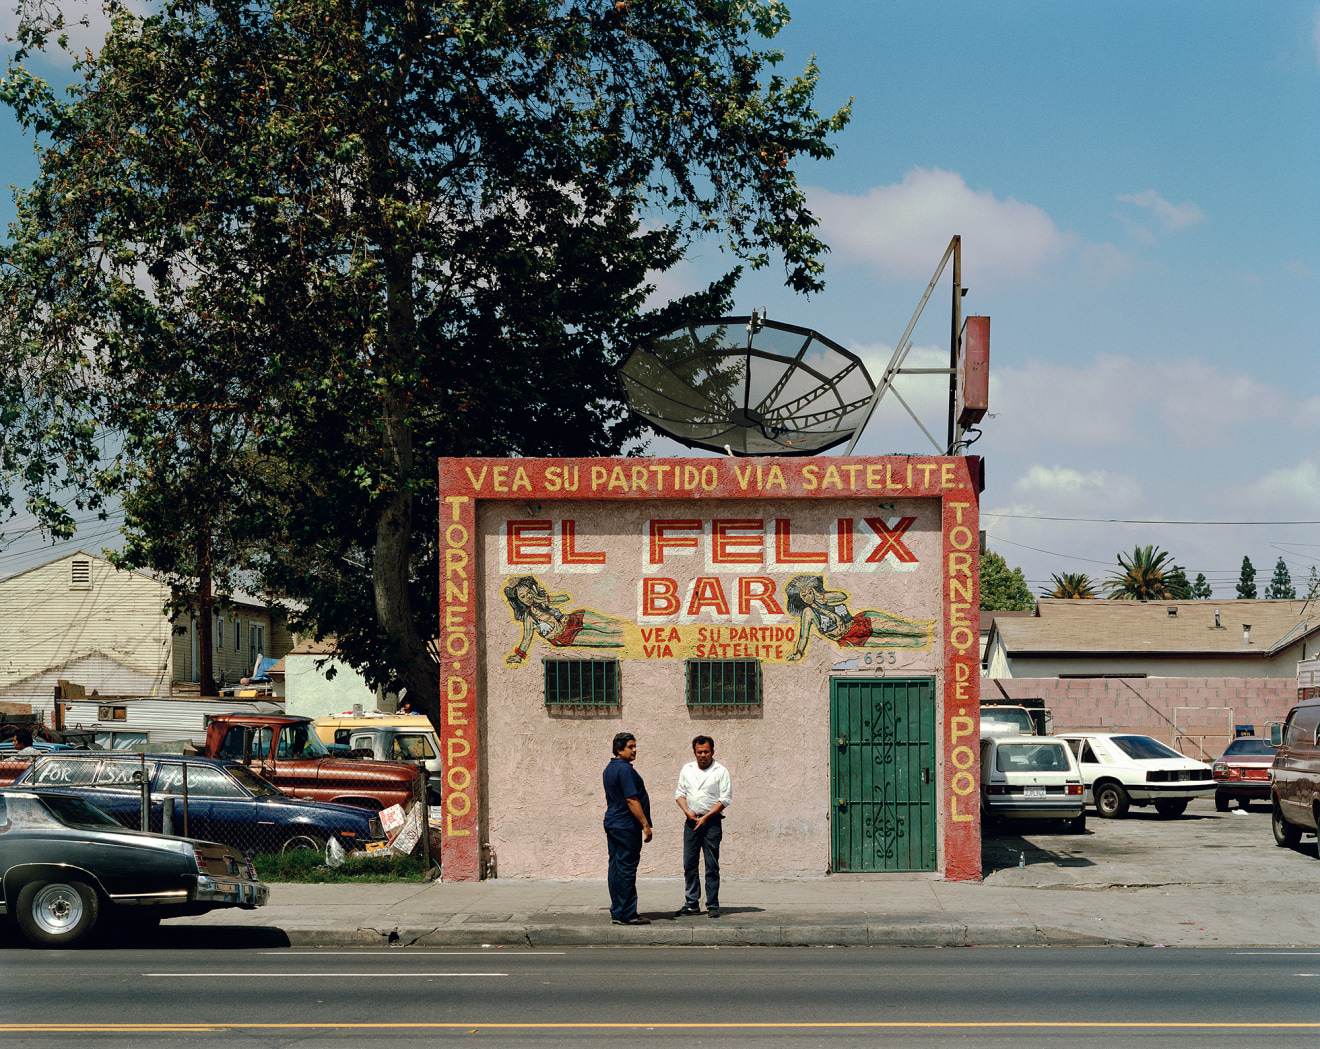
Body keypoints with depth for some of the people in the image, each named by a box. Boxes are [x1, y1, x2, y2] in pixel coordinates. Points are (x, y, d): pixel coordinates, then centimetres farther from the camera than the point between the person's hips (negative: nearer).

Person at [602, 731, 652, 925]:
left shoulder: (609, 769, 15)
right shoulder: (625, 769, -16)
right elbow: (632, 800, -20)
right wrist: (646, 825, -17)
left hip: (612, 823, 10)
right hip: (627, 827, -10)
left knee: (616, 868, 10)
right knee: (627, 869, -7)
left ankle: (617, 912, 13)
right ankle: (627, 914, -6)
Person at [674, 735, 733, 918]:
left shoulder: (721, 771, -1)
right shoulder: (687, 769, 13)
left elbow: (725, 799, -5)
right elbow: (680, 793, 15)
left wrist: (706, 817, -10)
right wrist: (687, 811, -3)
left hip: (712, 822, -4)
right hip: (691, 821, 4)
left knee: (712, 865, -4)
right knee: (689, 864, 3)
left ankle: (712, 905, -1)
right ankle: (691, 904, 10)